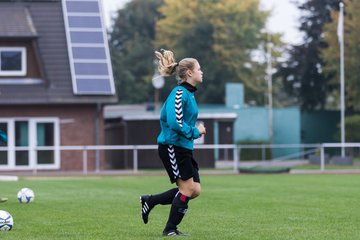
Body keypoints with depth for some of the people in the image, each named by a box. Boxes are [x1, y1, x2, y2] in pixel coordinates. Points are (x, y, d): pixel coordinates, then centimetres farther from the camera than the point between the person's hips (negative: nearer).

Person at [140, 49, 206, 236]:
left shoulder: (189, 93, 14)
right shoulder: (179, 93, -16)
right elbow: (174, 122, -25)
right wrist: (195, 132, -14)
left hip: (183, 147, 9)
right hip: (172, 147, -9)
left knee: (195, 190, 6)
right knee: (187, 188, -6)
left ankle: (150, 201, 17)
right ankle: (170, 229, 5)